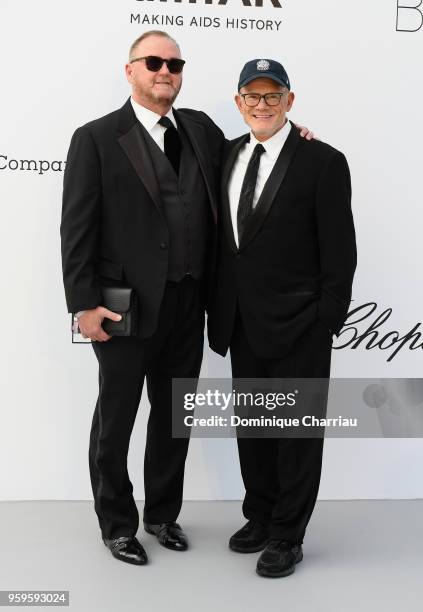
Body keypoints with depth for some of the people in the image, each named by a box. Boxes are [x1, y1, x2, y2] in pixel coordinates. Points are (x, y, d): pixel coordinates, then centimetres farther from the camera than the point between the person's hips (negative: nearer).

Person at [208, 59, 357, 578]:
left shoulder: (323, 162, -10)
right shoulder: (229, 154, 8)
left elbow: (339, 252, -10)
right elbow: (224, 237, 12)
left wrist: (326, 325, -12)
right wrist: (219, 306, 8)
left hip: (297, 328, -6)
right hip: (242, 324, 6)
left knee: (296, 432, 7)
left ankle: (287, 536, 23)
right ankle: (260, 517, 36)